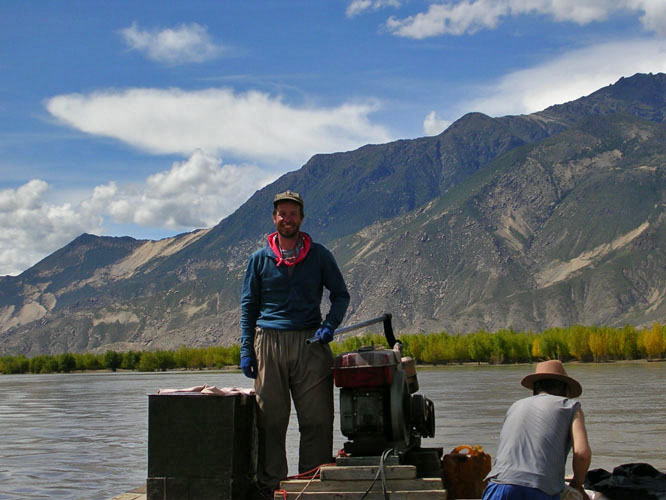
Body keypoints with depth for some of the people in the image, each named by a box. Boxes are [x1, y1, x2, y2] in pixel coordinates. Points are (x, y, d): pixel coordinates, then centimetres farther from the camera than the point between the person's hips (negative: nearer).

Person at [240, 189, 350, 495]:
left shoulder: (319, 255, 10)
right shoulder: (259, 259, 10)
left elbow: (340, 294, 13)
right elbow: (248, 305, 11)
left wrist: (329, 325, -6)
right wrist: (246, 349, 2)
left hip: (309, 342, 0)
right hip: (268, 342, 0)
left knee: (317, 418, -3)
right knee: (270, 418, 0)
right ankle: (270, 484, 7)